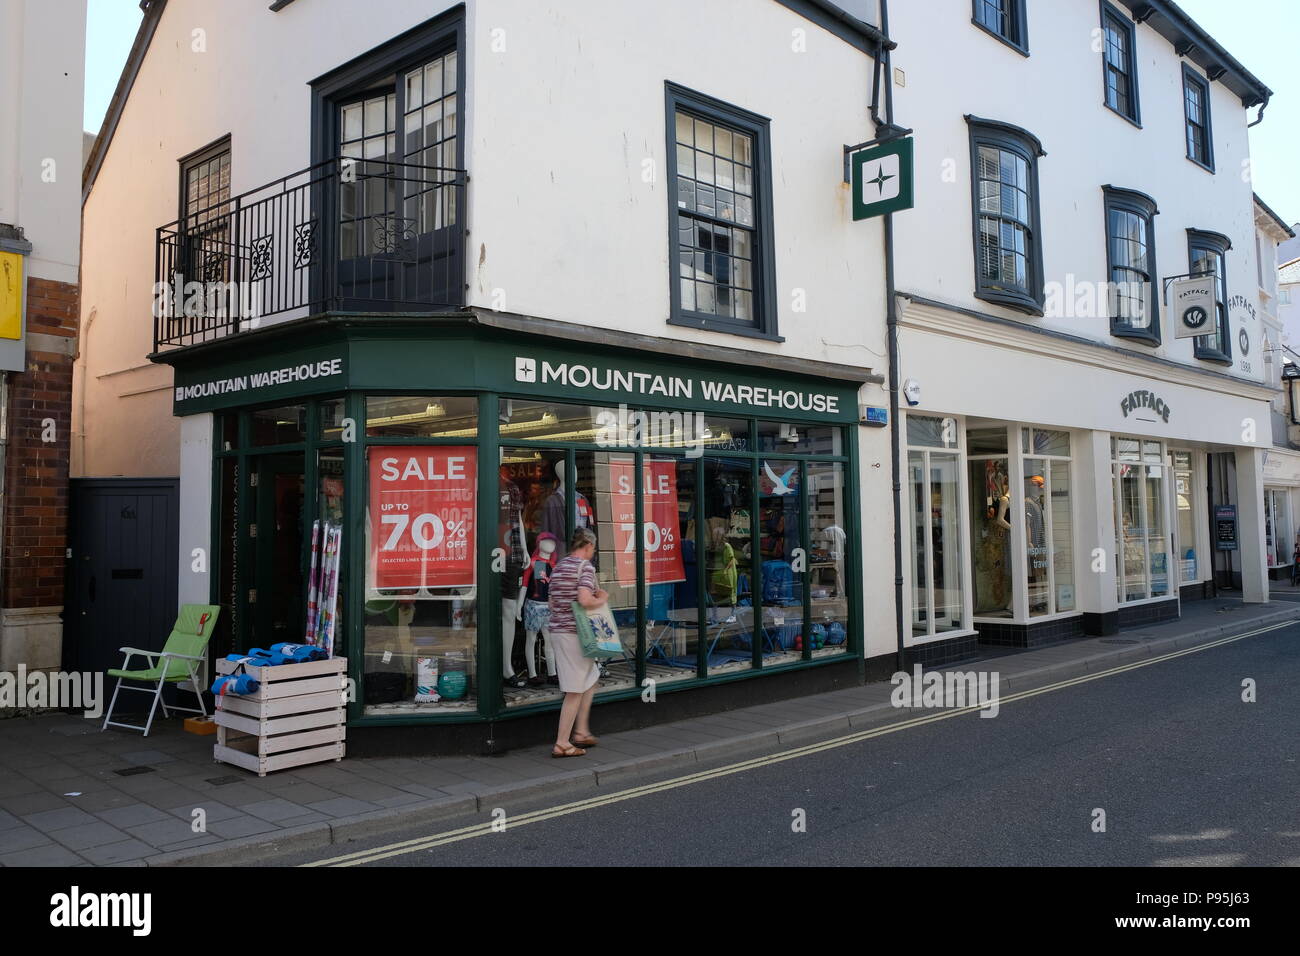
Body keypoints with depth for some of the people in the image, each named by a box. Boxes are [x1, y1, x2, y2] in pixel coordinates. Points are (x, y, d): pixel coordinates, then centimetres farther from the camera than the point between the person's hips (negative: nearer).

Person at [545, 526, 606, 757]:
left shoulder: (559, 566, 14)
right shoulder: (585, 566, -12)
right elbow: (585, 600, -26)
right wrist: (602, 599, -5)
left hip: (557, 630, 9)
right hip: (575, 633, -9)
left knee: (590, 678, 22)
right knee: (575, 690, -1)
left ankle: (581, 732, 24)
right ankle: (562, 744, 3)